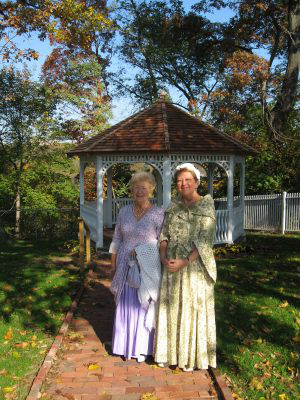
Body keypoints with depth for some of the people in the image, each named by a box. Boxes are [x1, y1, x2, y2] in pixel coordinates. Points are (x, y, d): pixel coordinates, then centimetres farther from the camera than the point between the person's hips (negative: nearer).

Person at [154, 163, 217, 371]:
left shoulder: (207, 207, -9)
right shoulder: (173, 207, 7)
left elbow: (204, 242, -15)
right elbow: (165, 235, 5)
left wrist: (184, 262, -22)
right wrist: (163, 257, -12)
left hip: (195, 266, -5)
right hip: (172, 266, 5)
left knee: (194, 309, 5)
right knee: (171, 308, 12)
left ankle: (193, 356, 22)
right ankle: (172, 352, 30)